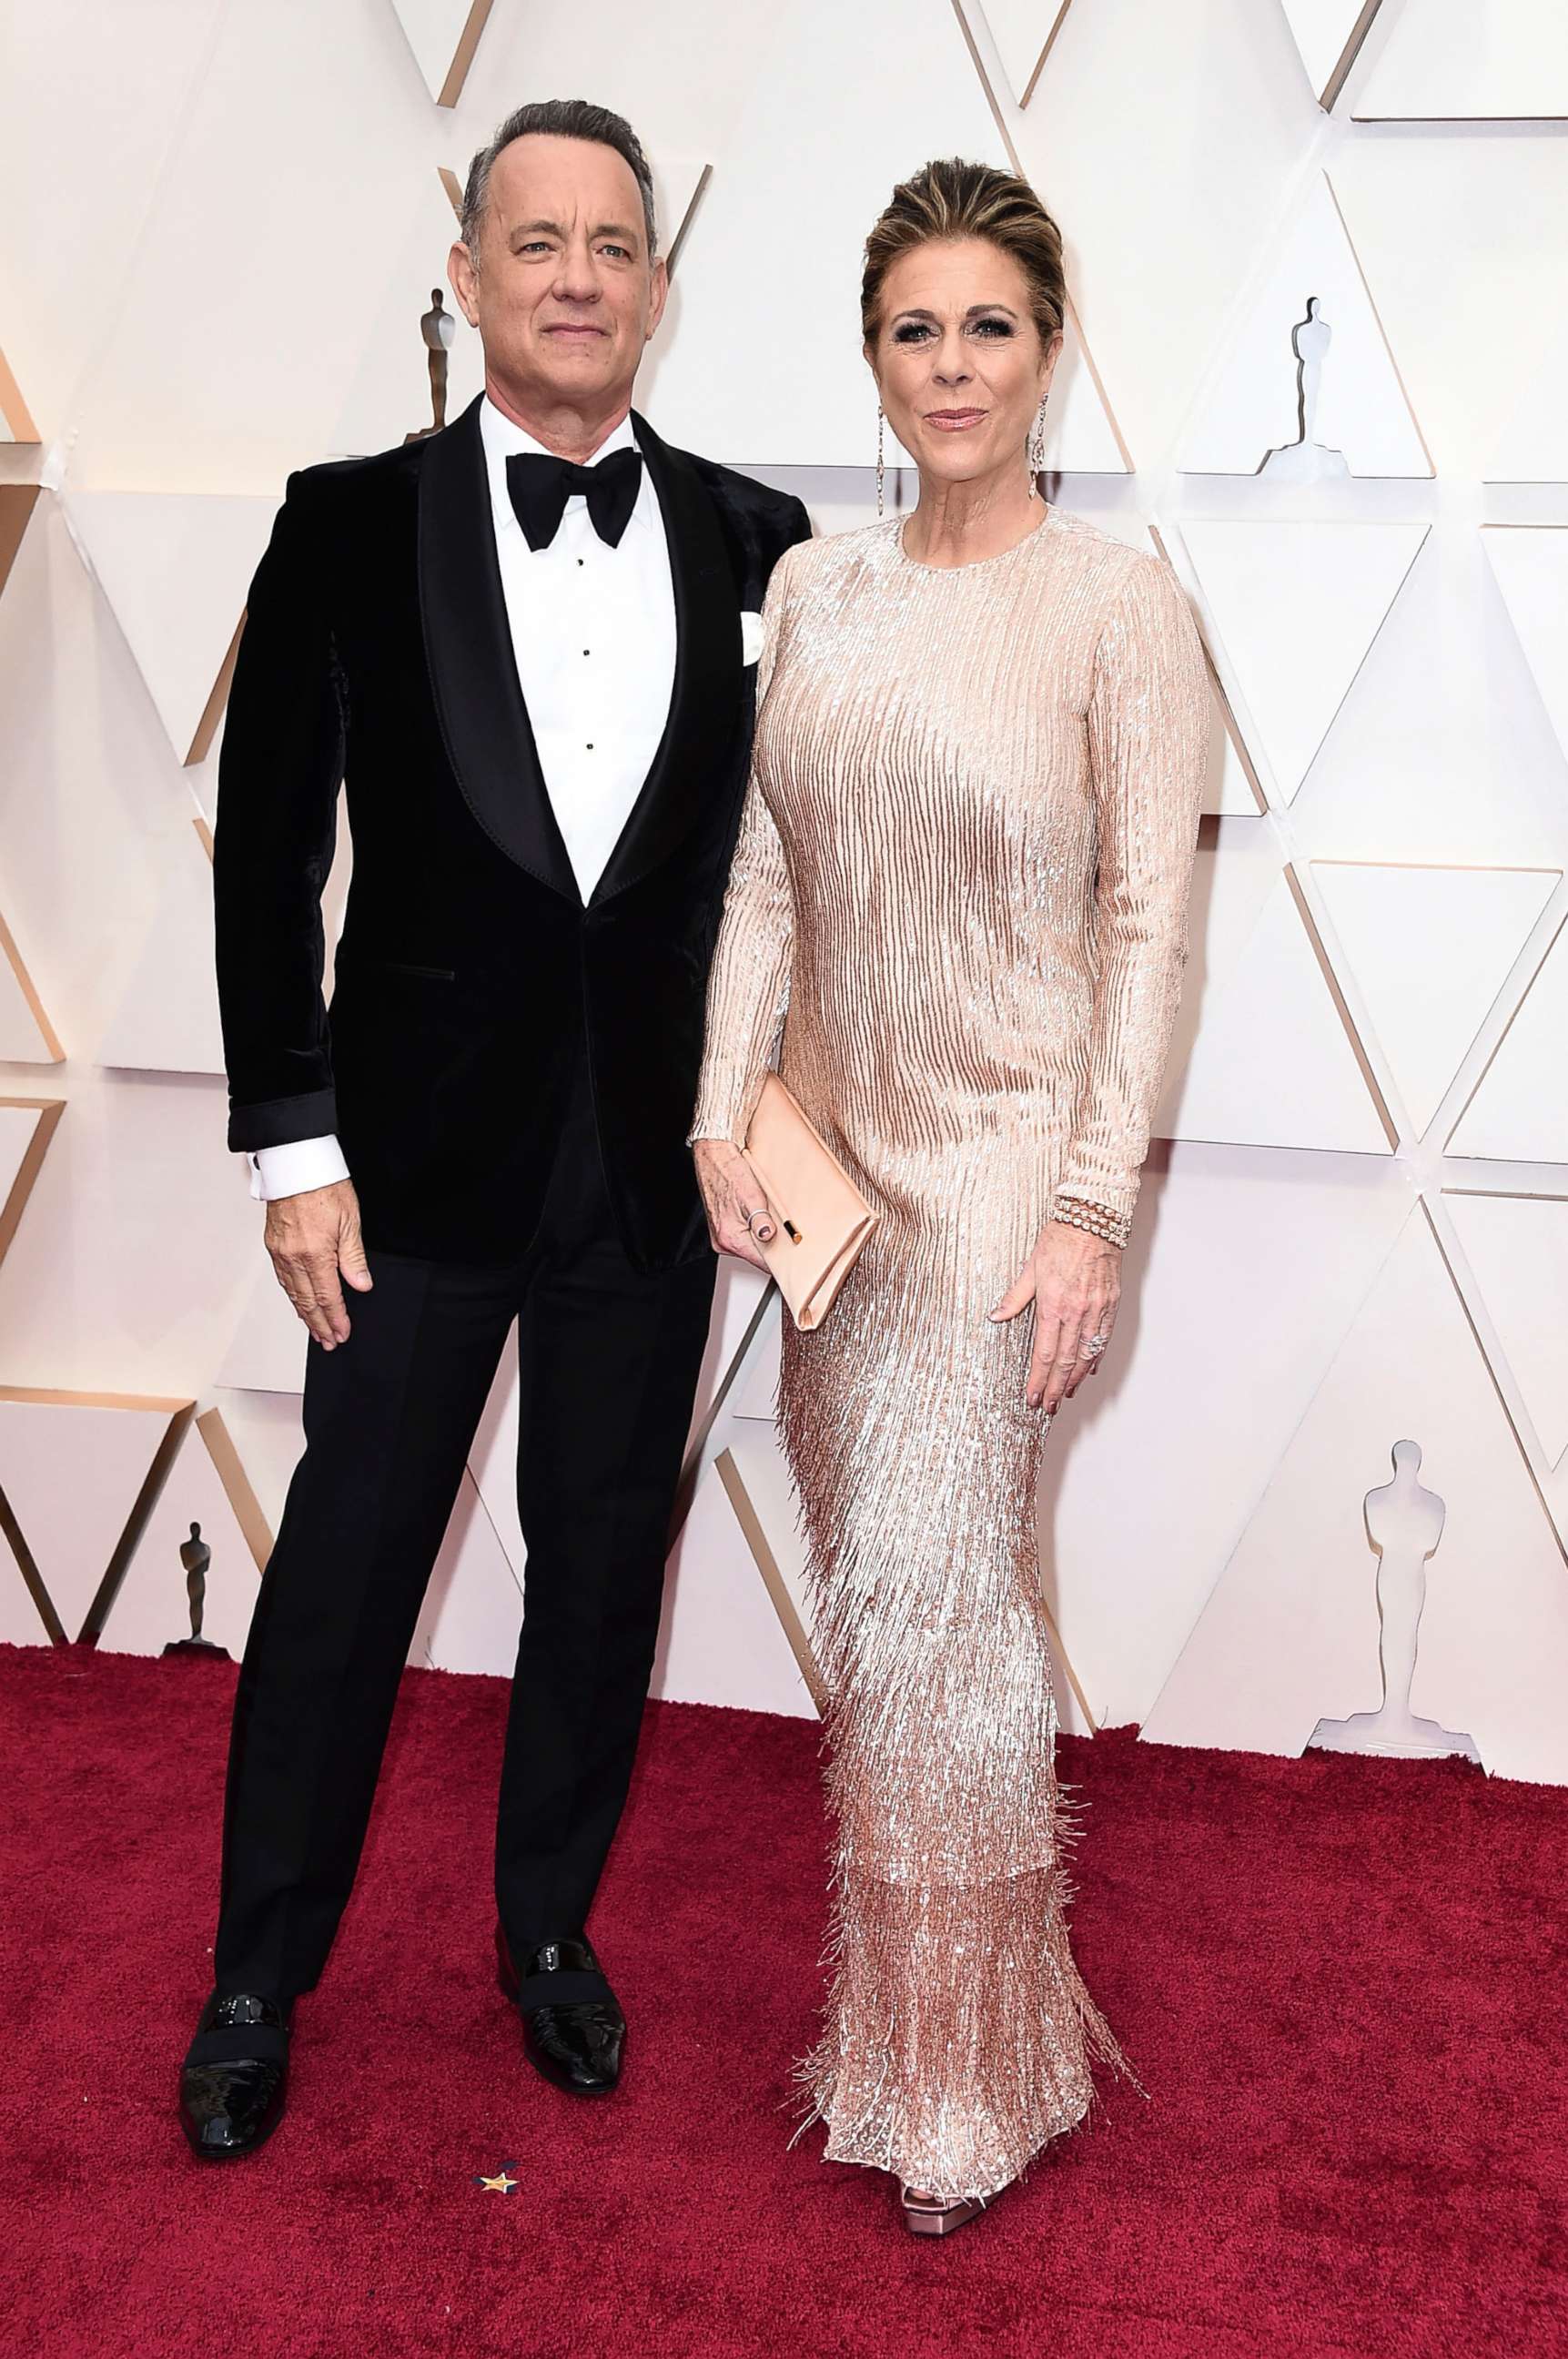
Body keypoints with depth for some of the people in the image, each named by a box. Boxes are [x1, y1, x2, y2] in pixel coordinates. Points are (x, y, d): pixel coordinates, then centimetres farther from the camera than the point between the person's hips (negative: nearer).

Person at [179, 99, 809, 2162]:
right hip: (423, 1151, -2)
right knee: (346, 1567, 9)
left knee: (605, 1568, 14)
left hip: (657, 1158, 2)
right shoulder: (355, 522, -3)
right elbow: (269, 851, -3)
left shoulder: (758, 545, 1)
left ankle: (551, 1925, 36)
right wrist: (292, 1141, -7)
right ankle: (261, 1978, 28)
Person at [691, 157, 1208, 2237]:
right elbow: (766, 875, 8)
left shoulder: (1118, 603, -9)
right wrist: (725, 1114, -1)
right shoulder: (816, 590, 6)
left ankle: (976, 2070, 14)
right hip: (838, 1150, 5)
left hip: (1004, 1159, -5)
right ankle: (900, 2002, 32)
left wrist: (1092, 1210, -15)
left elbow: (1148, 922, -11)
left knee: (932, 1589, -5)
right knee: (879, 1575, 13)